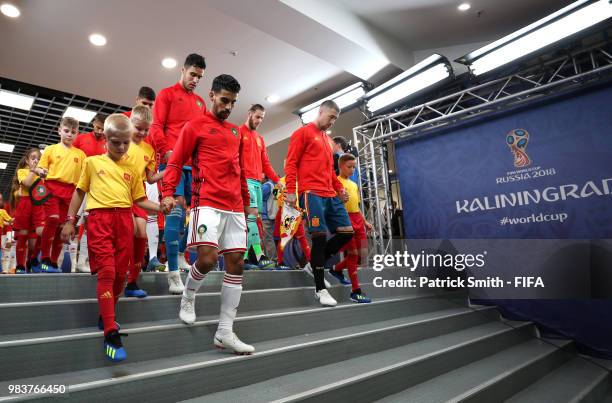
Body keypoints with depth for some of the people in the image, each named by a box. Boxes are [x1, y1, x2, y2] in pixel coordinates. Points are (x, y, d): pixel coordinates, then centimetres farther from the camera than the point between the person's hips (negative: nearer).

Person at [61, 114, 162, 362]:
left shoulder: (131, 170, 15)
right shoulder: (92, 162, 11)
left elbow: (140, 200, 13)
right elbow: (80, 192, 14)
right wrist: (70, 221, 9)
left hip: (124, 219, 3)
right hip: (99, 218, -3)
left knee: (120, 273, 5)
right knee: (106, 272, -12)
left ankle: (106, 316, 27)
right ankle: (110, 333, -12)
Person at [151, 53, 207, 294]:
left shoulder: (201, 102, 25)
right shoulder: (167, 94, 10)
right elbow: (156, 127, 0)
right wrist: (166, 151, -15)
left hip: (195, 164, 5)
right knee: (176, 210, -12)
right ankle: (174, 274, -10)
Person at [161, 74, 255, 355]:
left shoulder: (236, 132, 23)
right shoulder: (195, 126, 6)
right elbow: (175, 162, 1)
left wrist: (246, 202, 24)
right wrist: (168, 193, -13)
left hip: (235, 207, 6)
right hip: (208, 203, -6)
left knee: (236, 263, 0)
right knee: (207, 258, -17)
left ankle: (225, 332, 7)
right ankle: (188, 298, 19)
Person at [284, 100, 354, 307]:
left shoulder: (328, 139, 26)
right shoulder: (303, 133, 2)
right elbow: (291, 163, -5)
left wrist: (339, 188, 14)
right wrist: (291, 191, -14)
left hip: (330, 194, 8)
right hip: (311, 193, -8)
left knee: (347, 232, 2)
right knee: (320, 235, -11)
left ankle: (316, 262, 19)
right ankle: (320, 288, 0)